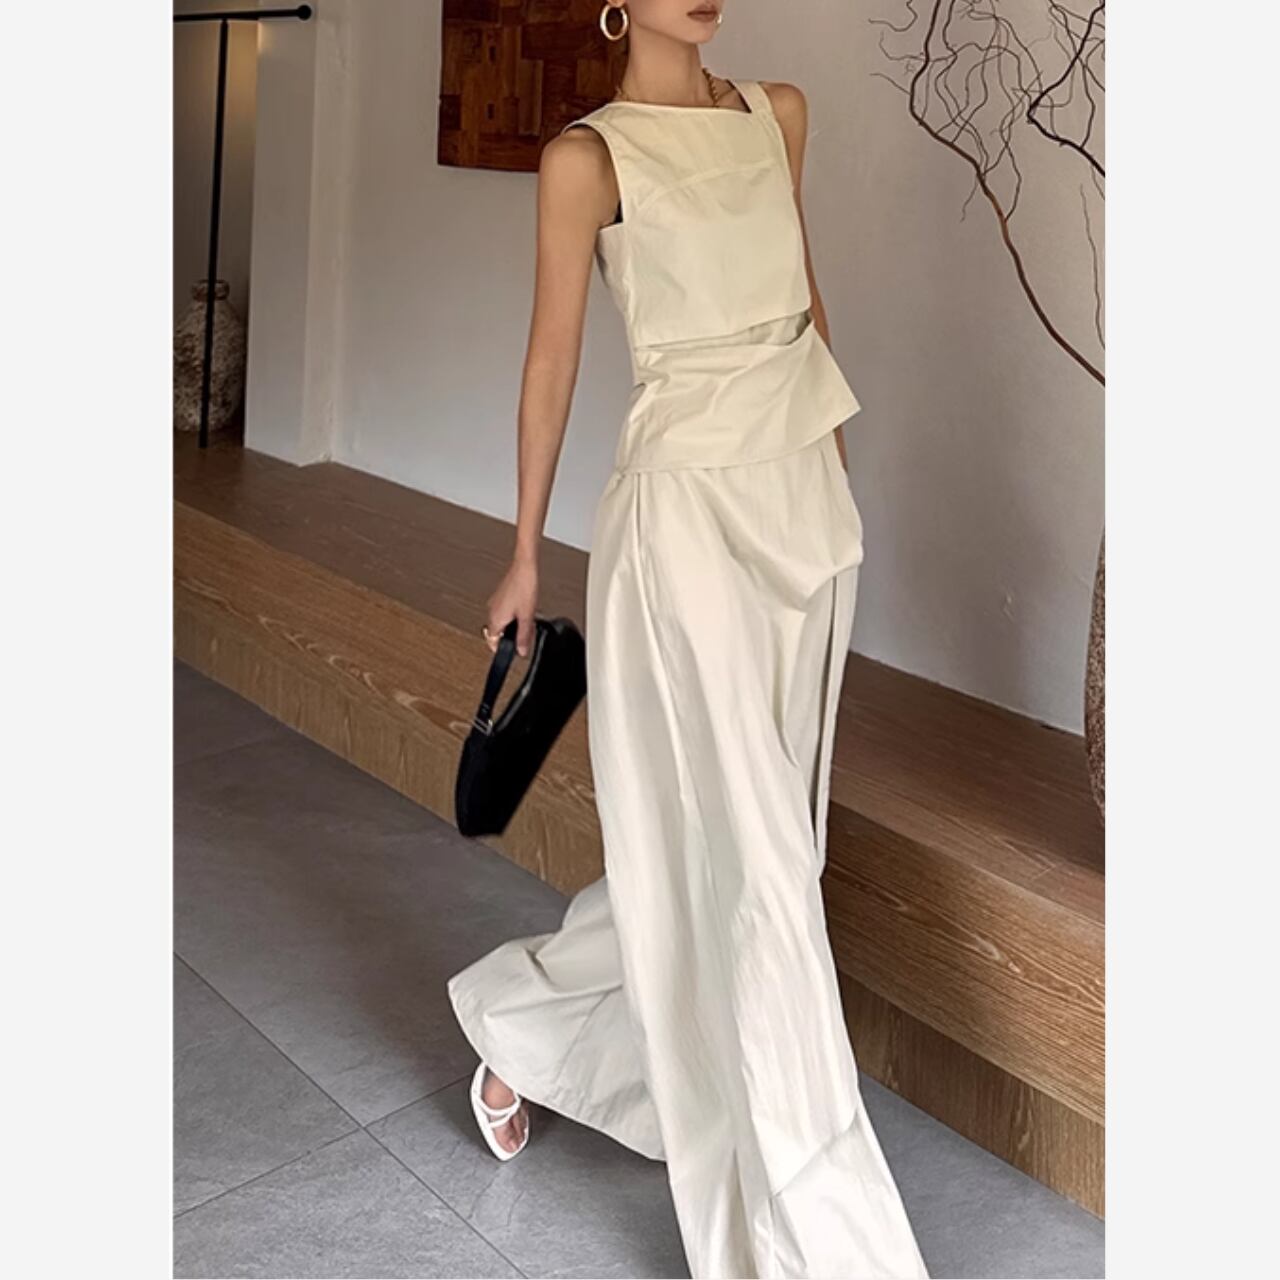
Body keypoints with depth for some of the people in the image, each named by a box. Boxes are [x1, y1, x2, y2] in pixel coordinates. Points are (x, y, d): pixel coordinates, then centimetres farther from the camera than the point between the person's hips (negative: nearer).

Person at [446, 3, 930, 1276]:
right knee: (743, 859, -4)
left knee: (741, 834, 15)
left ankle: (520, 1018, 40)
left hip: (807, 497, 7)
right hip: (687, 505, -7)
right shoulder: (588, 153, -4)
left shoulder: (780, 112, 13)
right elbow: (554, 352, -2)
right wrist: (525, 548, 2)